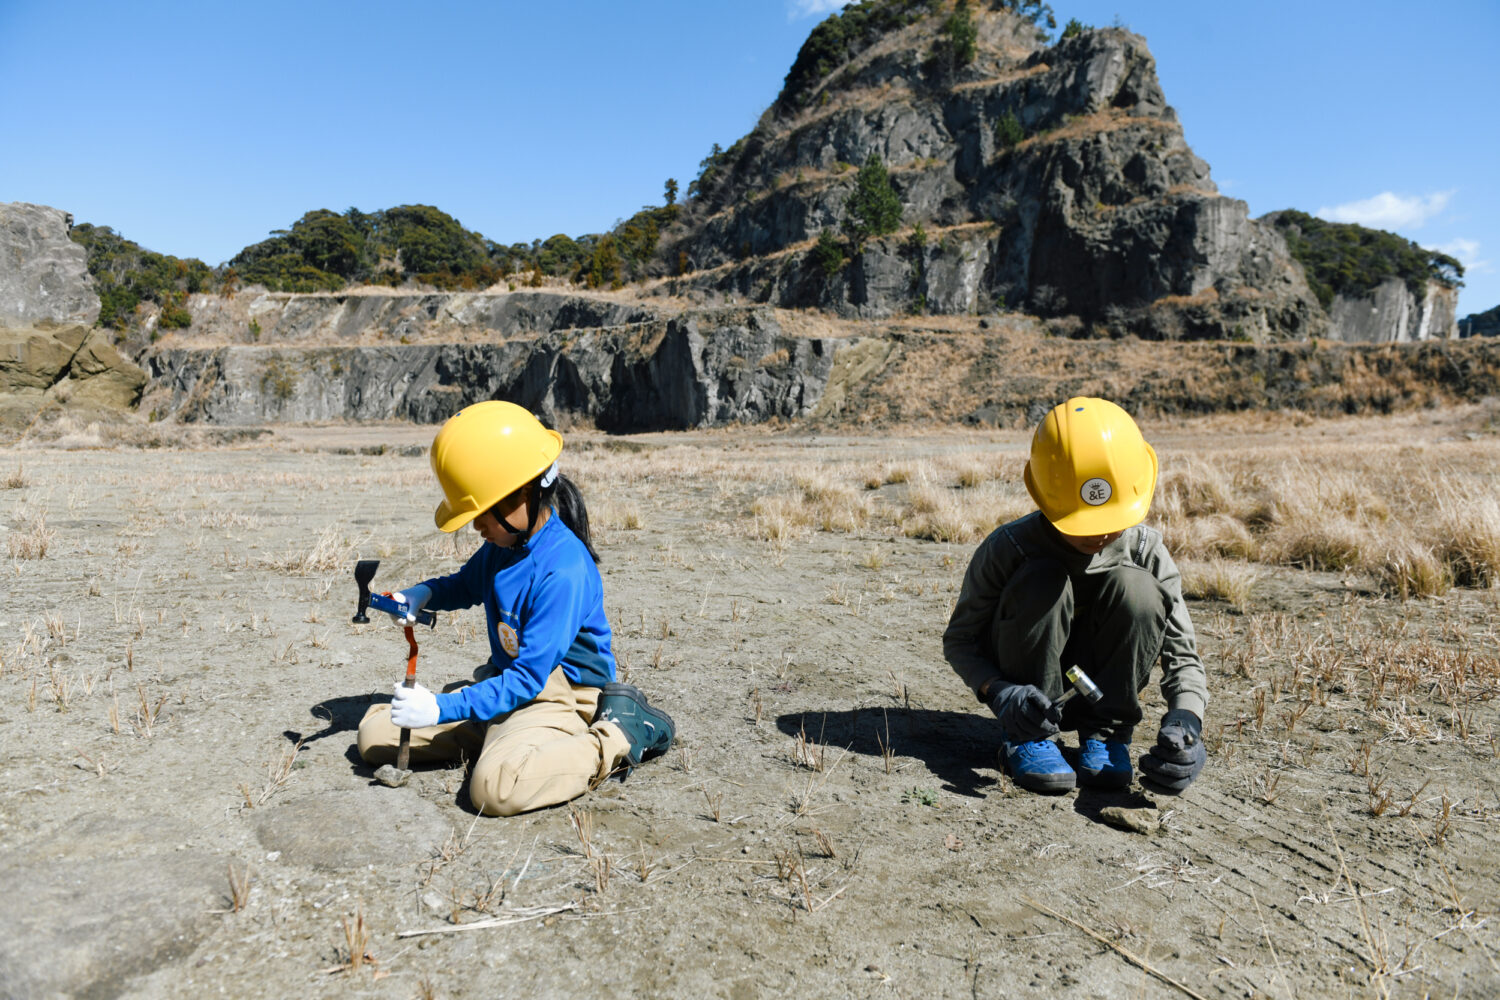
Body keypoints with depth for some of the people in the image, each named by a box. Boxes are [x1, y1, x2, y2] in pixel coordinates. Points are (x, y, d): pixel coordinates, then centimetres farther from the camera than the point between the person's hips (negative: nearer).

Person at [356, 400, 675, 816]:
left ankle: (617, 737, -15)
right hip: (502, 682, 9)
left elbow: (528, 679, -25)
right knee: (374, 734, 3)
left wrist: (441, 708, -26)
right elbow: (467, 584, 24)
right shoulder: (506, 543, 2)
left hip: (555, 694, -9)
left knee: (495, 787, -37)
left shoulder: (563, 571, -26)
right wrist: (422, 595, 2)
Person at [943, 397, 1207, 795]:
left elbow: (1182, 656, -13)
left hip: (1097, 695, 2)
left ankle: (1106, 733, -10)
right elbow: (959, 640, -14)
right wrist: (999, 692, -34)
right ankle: (1026, 737, -16)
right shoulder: (1007, 548, -21)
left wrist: (1185, 721, -33)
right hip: (1029, 694, -2)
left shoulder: (1146, 552, -14)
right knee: (1042, 581, -30)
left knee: (1134, 587, -24)